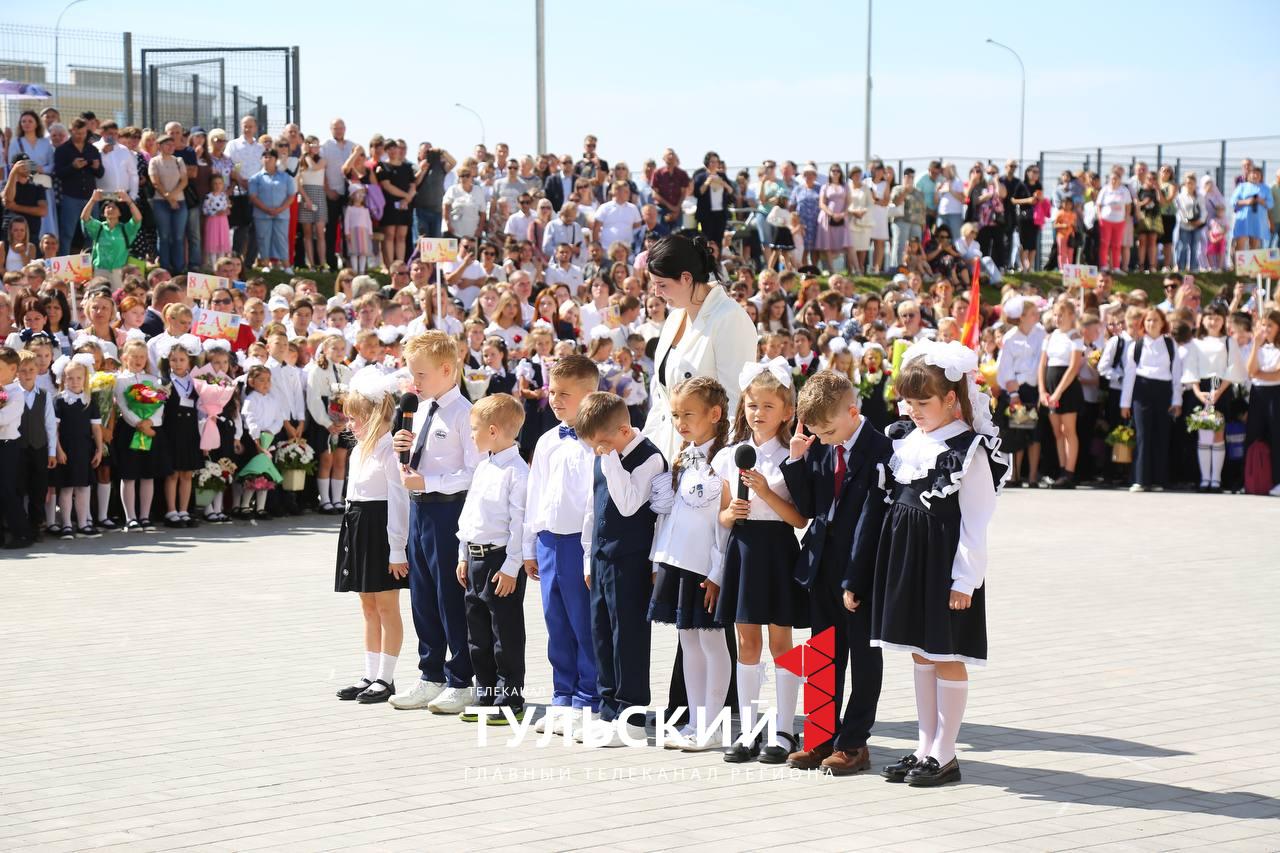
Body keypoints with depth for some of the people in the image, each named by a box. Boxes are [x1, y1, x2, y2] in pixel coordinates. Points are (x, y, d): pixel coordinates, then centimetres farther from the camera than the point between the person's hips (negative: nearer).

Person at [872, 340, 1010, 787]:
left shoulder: (970, 449, -11)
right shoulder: (904, 440, 9)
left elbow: (975, 521, -12)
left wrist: (965, 579, -15)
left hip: (946, 562, -7)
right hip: (907, 556, 7)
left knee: (946, 655, 0)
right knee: (920, 652, 13)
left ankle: (944, 754, 8)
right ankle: (925, 747, 20)